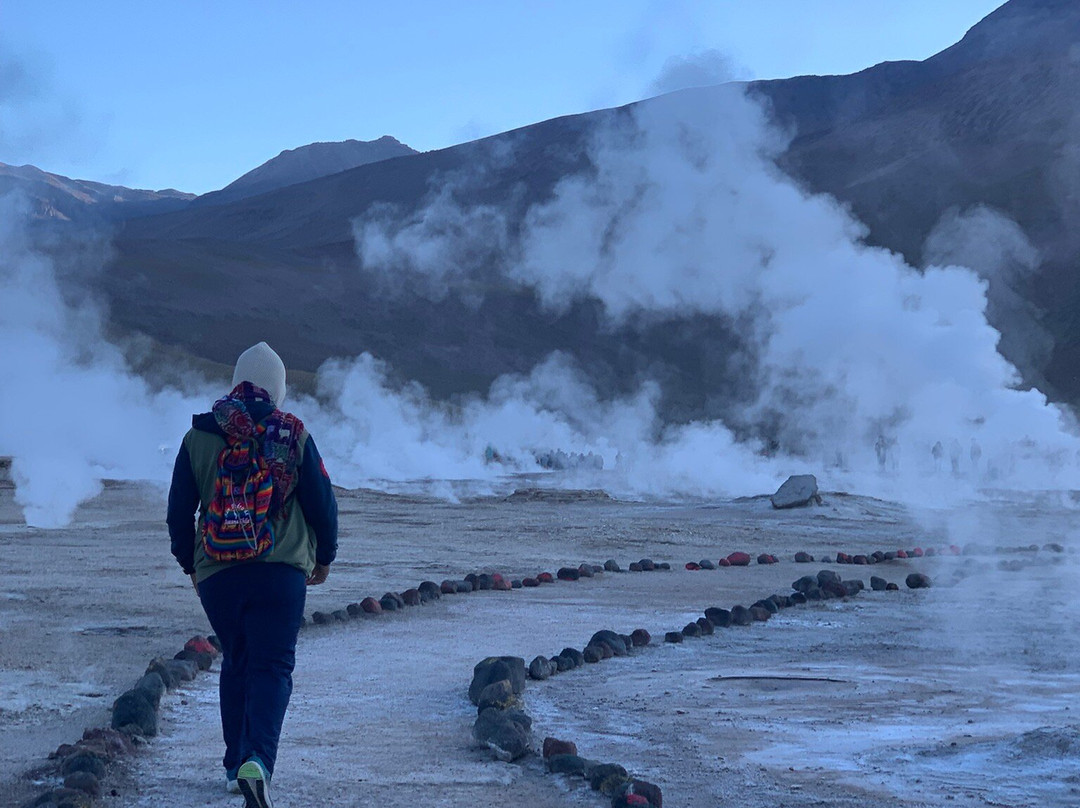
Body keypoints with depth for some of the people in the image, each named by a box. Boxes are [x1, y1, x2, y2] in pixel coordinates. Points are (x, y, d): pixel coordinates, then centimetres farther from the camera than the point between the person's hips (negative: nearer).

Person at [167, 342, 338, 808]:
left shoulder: (198, 437, 4)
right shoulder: (294, 436, -1)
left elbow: (179, 509, 9)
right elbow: (322, 503, 3)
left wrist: (189, 564, 23)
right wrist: (324, 556, 19)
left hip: (216, 574, 3)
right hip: (281, 572, -3)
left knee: (235, 665, 19)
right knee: (272, 667, -4)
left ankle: (235, 767, 23)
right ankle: (256, 760, -25)